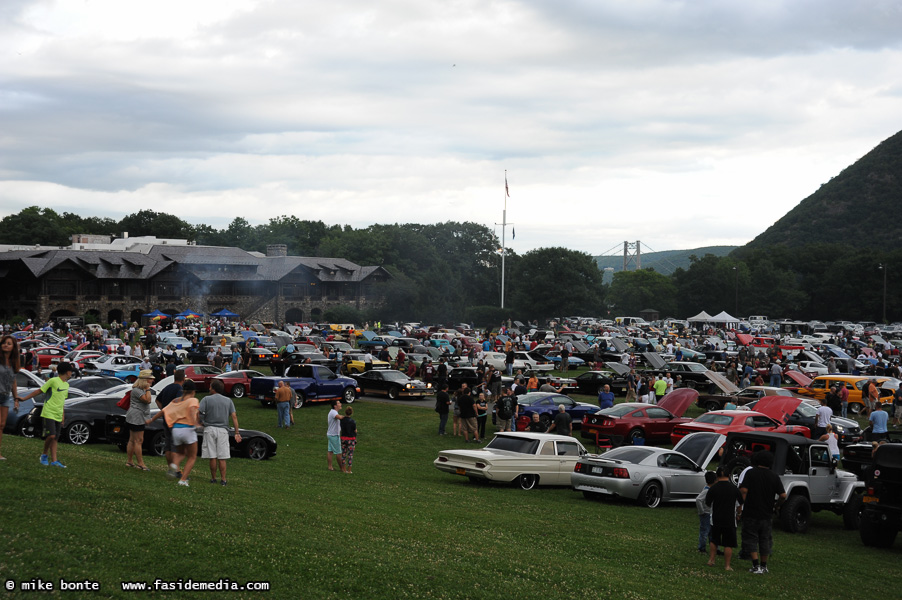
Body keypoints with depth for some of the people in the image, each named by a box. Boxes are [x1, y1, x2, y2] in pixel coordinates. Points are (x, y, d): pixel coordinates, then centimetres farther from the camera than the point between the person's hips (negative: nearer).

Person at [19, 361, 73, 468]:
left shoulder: (66, 385, 14)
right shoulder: (53, 381, -9)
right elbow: (39, 391, -4)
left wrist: (63, 415, 22)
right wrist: (24, 399, -3)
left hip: (58, 415, 7)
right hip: (49, 413, -7)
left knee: (55, 438, 5)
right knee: (51, 435, -17)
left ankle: (54, 460, 5)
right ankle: (45, 455, 3)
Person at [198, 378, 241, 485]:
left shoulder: (207, 399, -1)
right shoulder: (228, 400, 8)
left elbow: (196, 412, -10)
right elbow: (234, 417, 3)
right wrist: (237, 433, 3)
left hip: (209, 429, -2)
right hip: (222, 430, 2)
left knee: (212, 457, 3)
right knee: (222, 458, 4)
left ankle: (213, 478, 10)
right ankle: (223, 479, 2)